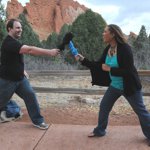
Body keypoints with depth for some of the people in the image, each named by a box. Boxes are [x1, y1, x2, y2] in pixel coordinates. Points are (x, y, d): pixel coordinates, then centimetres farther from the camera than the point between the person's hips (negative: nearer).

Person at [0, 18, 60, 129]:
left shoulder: (15, 42, 9)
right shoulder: (9, 43, -25)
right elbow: (30, 50, -36)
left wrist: (22, 71, 12)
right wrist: (49, 52, -40)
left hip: (20, 78, 8)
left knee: (31, 96, -1)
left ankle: (38, 121, 8)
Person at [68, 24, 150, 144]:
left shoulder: (125, 49, -24)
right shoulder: (108, 49, 0)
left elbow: (128, 71, -28)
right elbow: (98, 65, 5)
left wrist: (109, 69, -23)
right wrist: (83, 60, -2)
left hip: (129, 87, -7)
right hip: (114, 86, 8)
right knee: (104, 107, 13)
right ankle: (100, 131, 32)